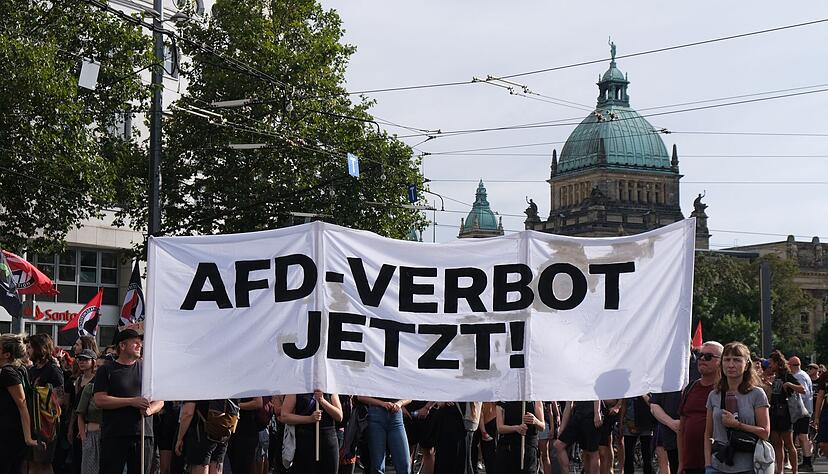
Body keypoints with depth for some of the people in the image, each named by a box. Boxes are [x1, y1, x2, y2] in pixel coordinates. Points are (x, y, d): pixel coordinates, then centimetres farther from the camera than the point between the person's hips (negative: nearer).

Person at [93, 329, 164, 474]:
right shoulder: (106, 371, 4)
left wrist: (149, 410, -9)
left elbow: (160, 401, 15)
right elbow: (99, 399, -8)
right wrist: (132, 401, -14)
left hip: (143, 434, 3)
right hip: (114, 436, -3)